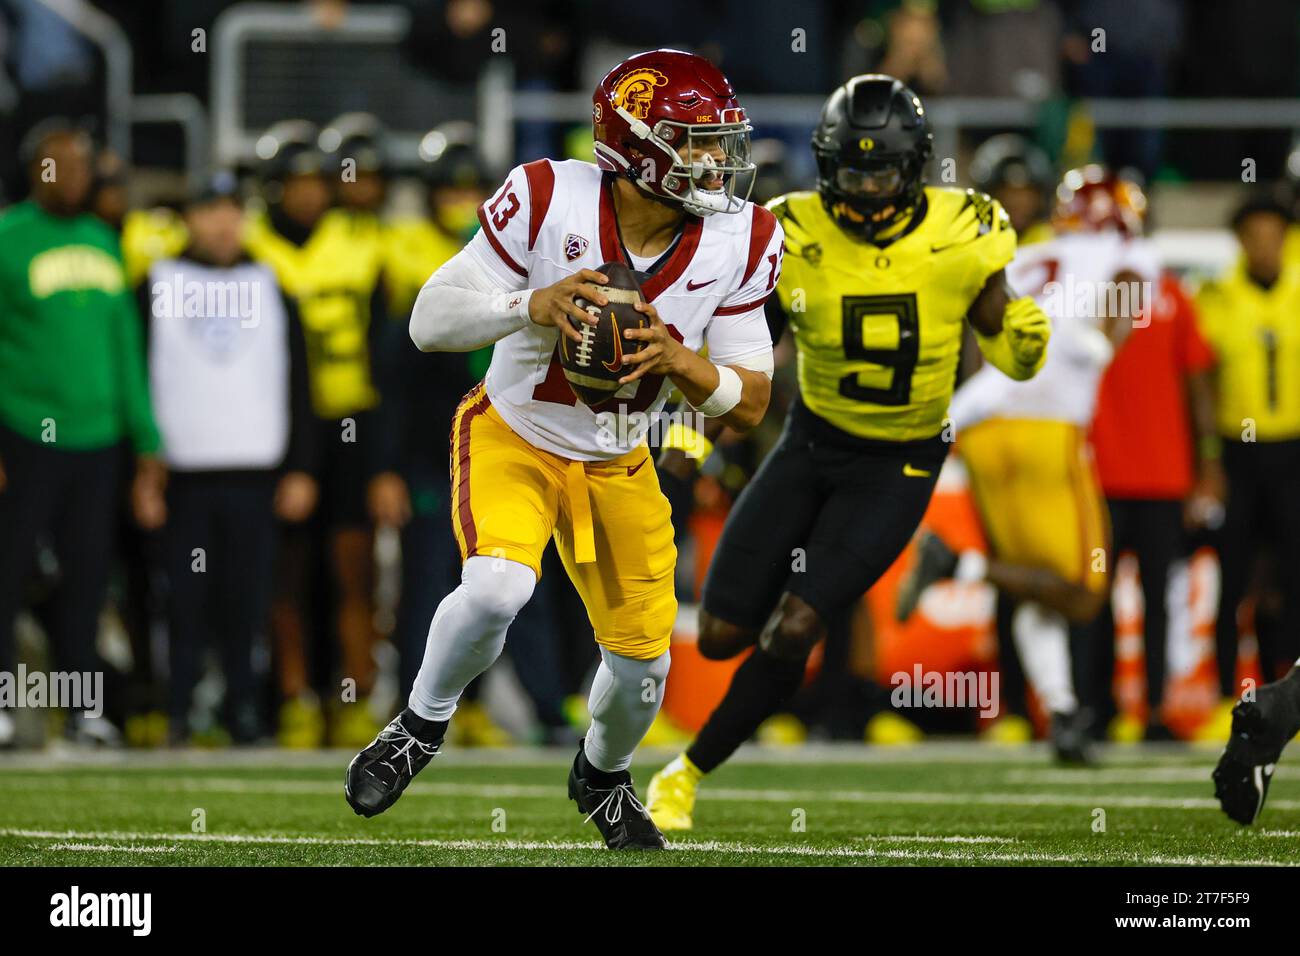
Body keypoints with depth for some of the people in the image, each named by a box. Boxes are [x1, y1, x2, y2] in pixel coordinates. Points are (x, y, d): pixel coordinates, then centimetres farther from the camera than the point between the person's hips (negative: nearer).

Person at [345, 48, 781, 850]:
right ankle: (424, 723, 0)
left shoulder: (738, 243, -15)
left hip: (618, 465, 4)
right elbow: (431, 320, -21)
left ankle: (603, 774, 40)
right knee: (498, 588, -30)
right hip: (513, 439, -4)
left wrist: (679, 362, -29)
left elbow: (749, 405, -8)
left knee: (643, 655, 5)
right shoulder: (550, 202, -26)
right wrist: (532, 305, -39)